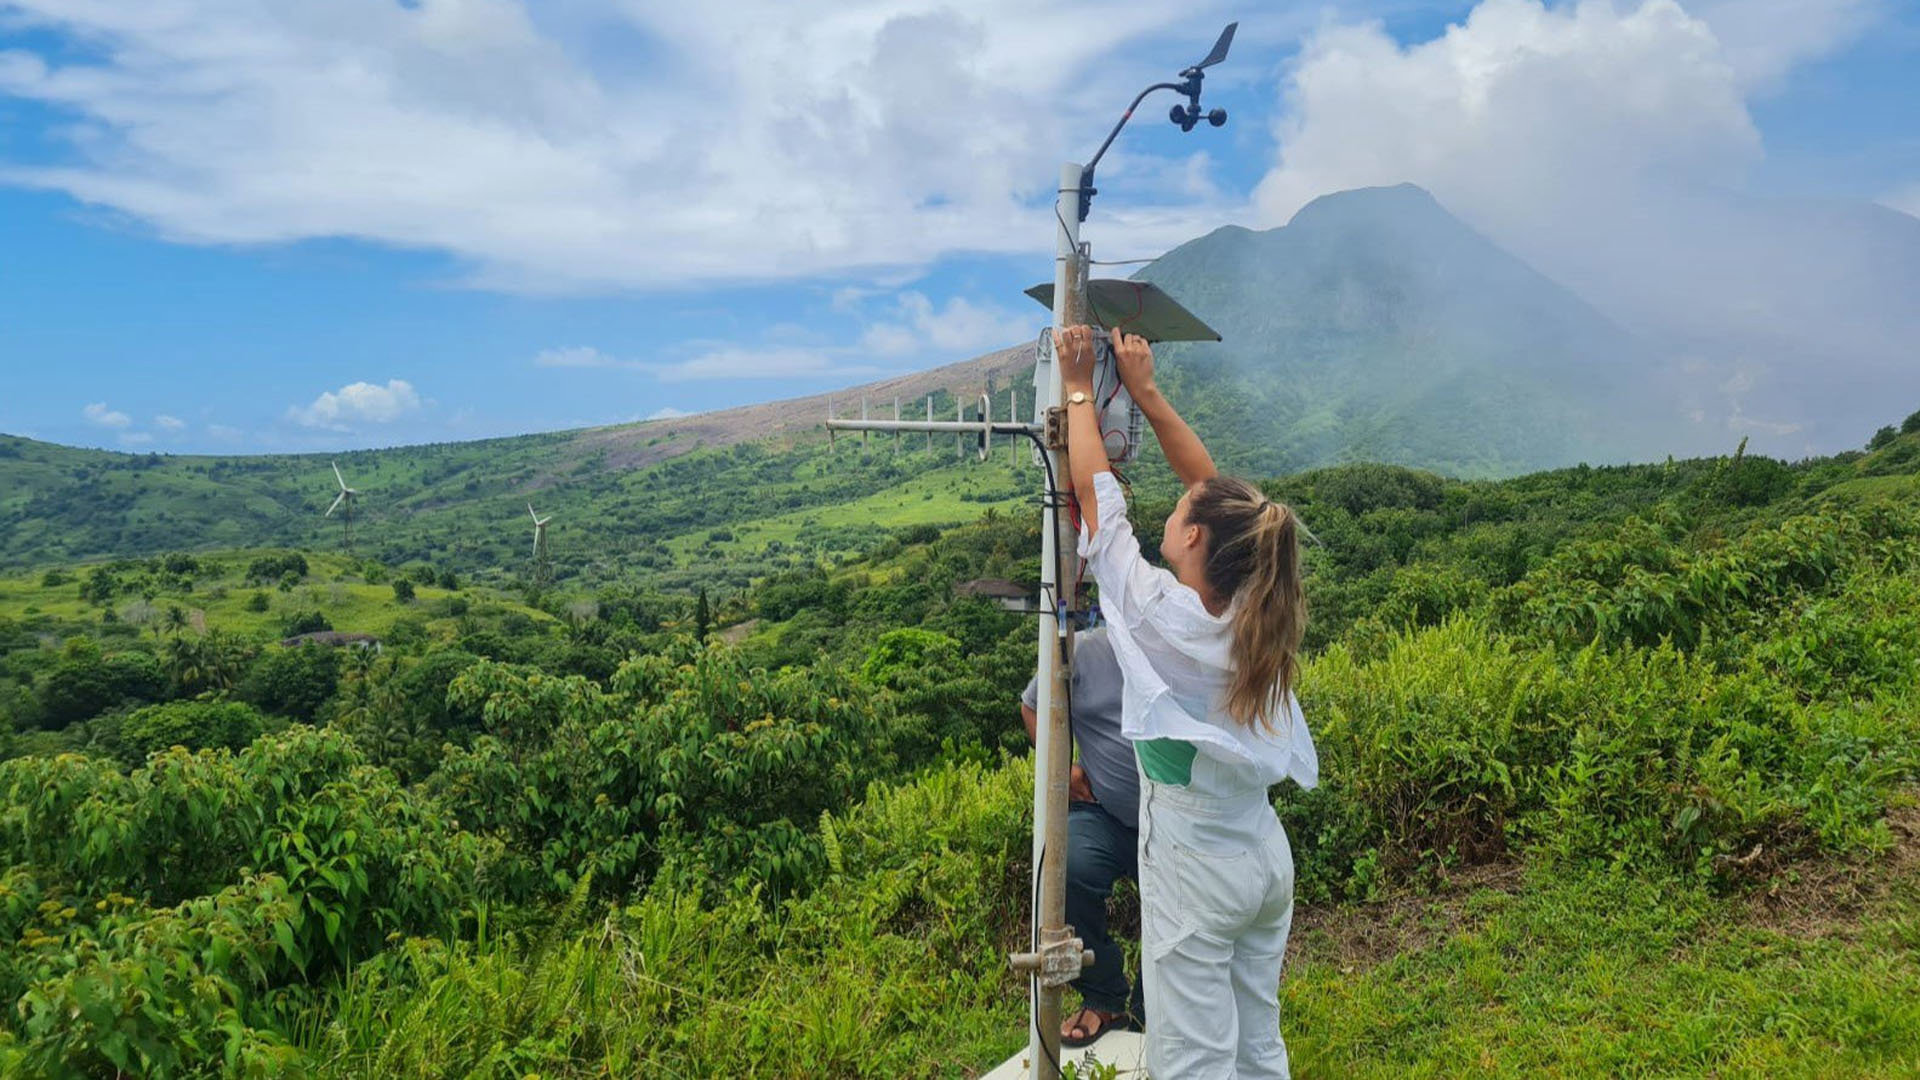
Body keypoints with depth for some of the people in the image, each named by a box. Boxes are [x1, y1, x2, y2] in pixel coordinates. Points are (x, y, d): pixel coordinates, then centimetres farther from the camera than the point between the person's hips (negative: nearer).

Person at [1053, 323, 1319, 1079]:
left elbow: (1096, 497, -8)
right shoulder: (1254, 611, -4)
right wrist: (1145, 391, 12)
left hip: (1195, 870, -7)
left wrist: (1079, 390, 5)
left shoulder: (1161, 613, -19)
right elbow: (1212, 484, 7)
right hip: (1266, 857, 7)